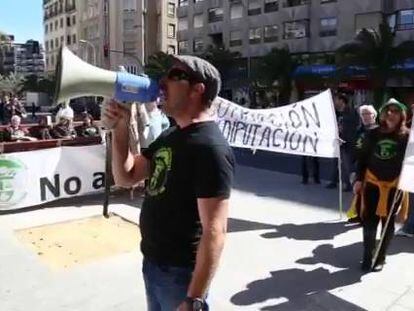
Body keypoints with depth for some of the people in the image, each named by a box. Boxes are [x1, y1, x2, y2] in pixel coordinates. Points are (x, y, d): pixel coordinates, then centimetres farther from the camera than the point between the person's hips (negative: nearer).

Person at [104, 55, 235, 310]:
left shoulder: (210, 147, -22)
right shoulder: (169, 136, 6)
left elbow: (215, 232, -25)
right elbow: (126, 177, 10)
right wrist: (121, 127, -2)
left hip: (180, 273, -8)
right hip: (152, 263, 8)